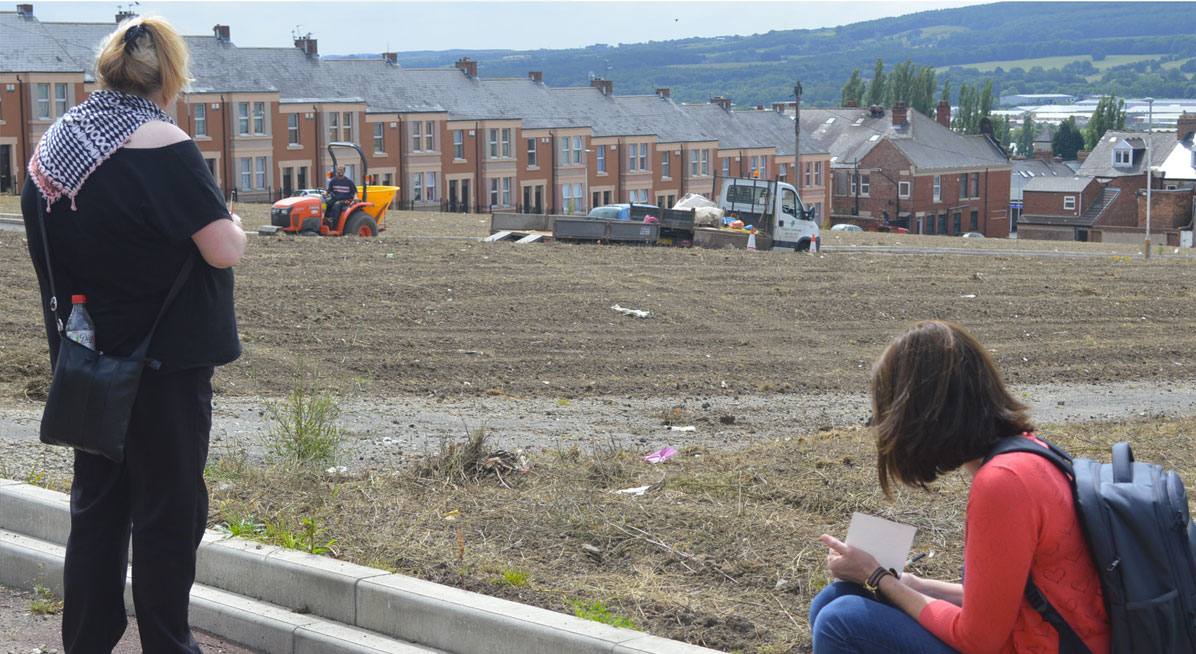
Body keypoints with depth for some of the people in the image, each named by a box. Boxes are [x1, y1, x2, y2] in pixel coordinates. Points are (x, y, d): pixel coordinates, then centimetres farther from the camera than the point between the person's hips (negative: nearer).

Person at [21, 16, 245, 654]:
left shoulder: (50, 145, 6)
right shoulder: (162, 145, -16)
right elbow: (223, 249, -19)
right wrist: (235, 225, 1)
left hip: (84, 360, 7)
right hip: (164, 361, -7)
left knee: (96, 504, 15)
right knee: (169, 509, 4)